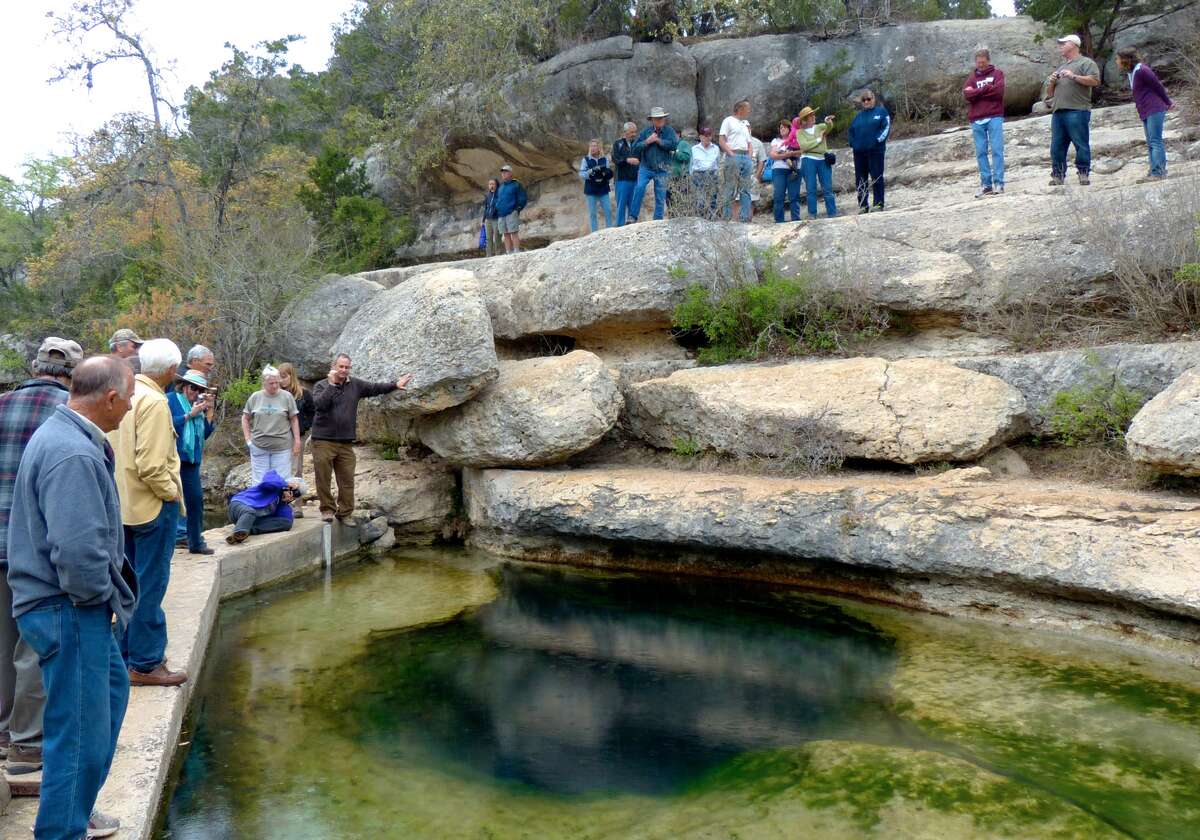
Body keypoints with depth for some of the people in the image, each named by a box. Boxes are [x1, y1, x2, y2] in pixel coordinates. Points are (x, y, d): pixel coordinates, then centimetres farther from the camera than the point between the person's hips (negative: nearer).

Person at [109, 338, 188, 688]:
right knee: (150, 586, 1)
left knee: (131, 583, 19)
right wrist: (172, 492, -8)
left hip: (124, 504, 9)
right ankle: (145, 663, 9)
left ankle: (129, 652, 30)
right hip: (153, 505, -8)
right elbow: (151, 467, -23)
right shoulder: (154, 401, -19)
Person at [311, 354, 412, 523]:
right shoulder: (321, 385, -1)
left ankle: (345, 513, 12)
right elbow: (319, 404, -17)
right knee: (323, 479, -1)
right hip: (323, 441, -3)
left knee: (347, 480, 4)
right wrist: (331, 384, -20)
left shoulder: (355, 385, 11)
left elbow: (375, 388, 10)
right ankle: (327, 509, 11)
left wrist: (395, 385, -1)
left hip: (346, 442, 4)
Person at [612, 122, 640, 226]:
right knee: (622, 204, -2)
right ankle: (620, 225, 4)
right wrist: (627, 160, -24)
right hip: (623, 179, -3)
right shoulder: (618, 144, 3)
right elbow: (615, 159, -9)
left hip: (635, 179, 3)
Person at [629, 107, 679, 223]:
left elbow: (674, 144, -15)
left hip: (662, 170, 0)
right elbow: (635, 147, 1)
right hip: (645, 167, 0)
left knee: (660, 197, 4)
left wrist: (658, 140, -12)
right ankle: (633, 217, -16)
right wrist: (647, 141, -12)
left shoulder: (669, 131, 2)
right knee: (639, 187, -22)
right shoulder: (646, 131, 5)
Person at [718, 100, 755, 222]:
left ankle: (745, 218, 4)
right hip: (733, 156, -7)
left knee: (745, 190, 3)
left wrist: (750, 156, 6)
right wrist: (731, 154, -15)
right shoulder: (728, 120, 4)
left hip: (746, 158, 7)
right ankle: (726, 218, -8)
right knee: (729, 189, -8)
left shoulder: (745, 124, 25)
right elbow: (721, 140, -5)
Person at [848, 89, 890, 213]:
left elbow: (886, 127, -4)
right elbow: (852, 130, 21)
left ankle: (878, 203, -2)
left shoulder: (881, 111, 4)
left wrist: (878, 140, -14)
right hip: (859, 151, 5)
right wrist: (853, 143, 6)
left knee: (877, 177, -5)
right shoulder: (859, 115, 18)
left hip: (875, 150, -5)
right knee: (860, 179, 5)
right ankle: (863, 205, 10)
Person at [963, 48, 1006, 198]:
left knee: (997, 150, -5)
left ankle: (998, 183, -6)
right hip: (977, 120, 3)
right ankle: (985, 184, 4)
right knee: (980, 153, 1)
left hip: (994, 117, -3)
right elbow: (967, 93, -3)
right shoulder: (972, 77, 14)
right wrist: (988, 89, -7)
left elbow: (998, 91, -8)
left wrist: (977, 92, -4)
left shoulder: (997, 73, 8)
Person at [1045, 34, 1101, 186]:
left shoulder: (1086, 62, 7)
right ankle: (1058, 176, 4)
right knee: (1056, 147, 2)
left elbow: (1095, 80, -7)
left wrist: (1074, 77, -11)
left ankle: (1084, 174, -6)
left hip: (1077, 111, -7)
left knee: (1081, 144, -8)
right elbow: (1049, 93, 30)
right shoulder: (1060, 68, 30)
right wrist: (1052, 83, 9)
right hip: (1058, 112, 7)